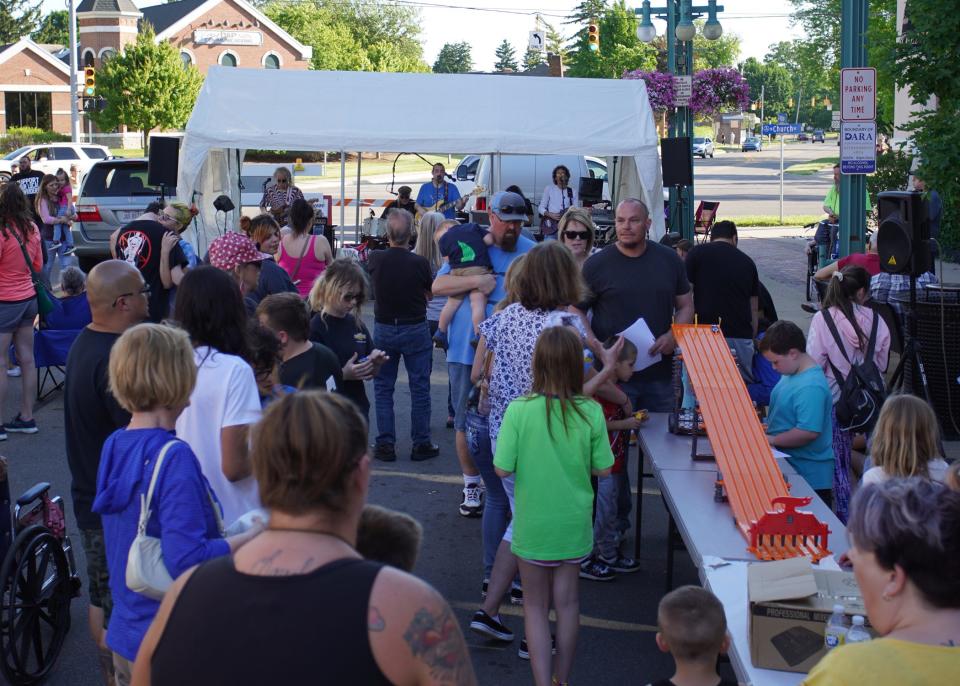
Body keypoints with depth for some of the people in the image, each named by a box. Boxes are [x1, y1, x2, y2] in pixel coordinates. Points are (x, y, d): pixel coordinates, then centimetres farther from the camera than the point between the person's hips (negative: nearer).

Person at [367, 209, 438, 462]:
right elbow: (430, 294, 0)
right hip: (415, 330, -2)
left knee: (383, 388, 11)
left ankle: (385, 445, 10)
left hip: (384, 329, 2)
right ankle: (421, 445, 10)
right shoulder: (419, 263, -16)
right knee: (419, 389, 7)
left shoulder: (376, 259, -10)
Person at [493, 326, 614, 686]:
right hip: (573, 524, 2)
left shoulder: (519, 410, -19)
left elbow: (503, 469, -14)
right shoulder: (591, 412, -13)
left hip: (533, 525, -2)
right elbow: (603, 469, -5)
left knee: (536, 605, 13)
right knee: (567, 601, 18)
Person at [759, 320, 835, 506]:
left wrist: (772, 439, -18)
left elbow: (809, 432, -28)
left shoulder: (811, 387, -23)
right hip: (788, 467, 10)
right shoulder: (790, 374, 7)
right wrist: (765, 428, 9)